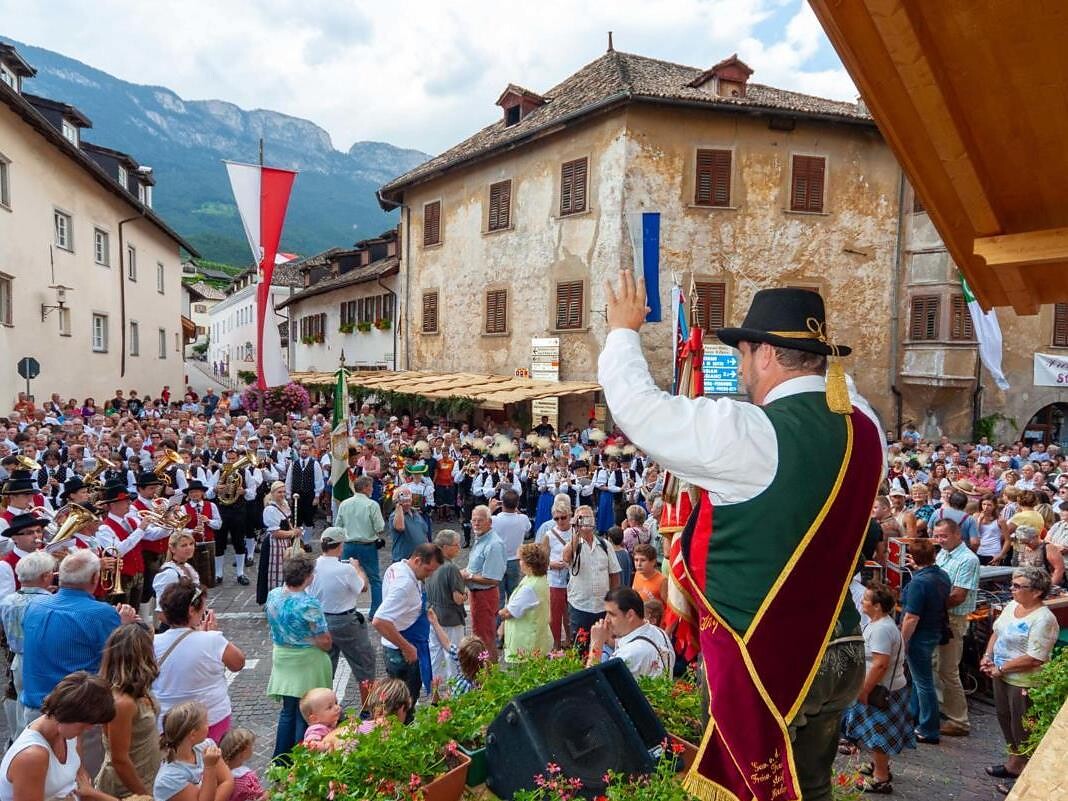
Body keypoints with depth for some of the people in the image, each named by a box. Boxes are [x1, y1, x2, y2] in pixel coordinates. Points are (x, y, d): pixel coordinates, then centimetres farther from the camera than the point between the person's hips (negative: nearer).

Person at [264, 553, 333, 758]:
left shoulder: (273, 595, -5)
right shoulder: (309, 605, -25)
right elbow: (325, 642, -19)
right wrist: (327, 645, 1)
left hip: (282, 660, 6)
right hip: (307, 664, -6)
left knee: (288, 711, 20)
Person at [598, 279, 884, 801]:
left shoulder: (748, 435, -23)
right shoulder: (865, 428, -3)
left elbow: (636, 406, -16)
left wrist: (623, 331, 1)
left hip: (764, 660, -7)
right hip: (837, 652, 7)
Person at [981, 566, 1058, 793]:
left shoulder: (1043, 619, -23)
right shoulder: (1011, 606, 3)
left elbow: (1034, 659, -26)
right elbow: (996, 633, 14)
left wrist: (1001, 668, -19)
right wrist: (987, 656, -1)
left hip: (1024, 683, -8)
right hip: (1001, 677, 8)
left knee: (1023, 730, 6)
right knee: (1006, 721, 22)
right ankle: (1014, 763, 40)